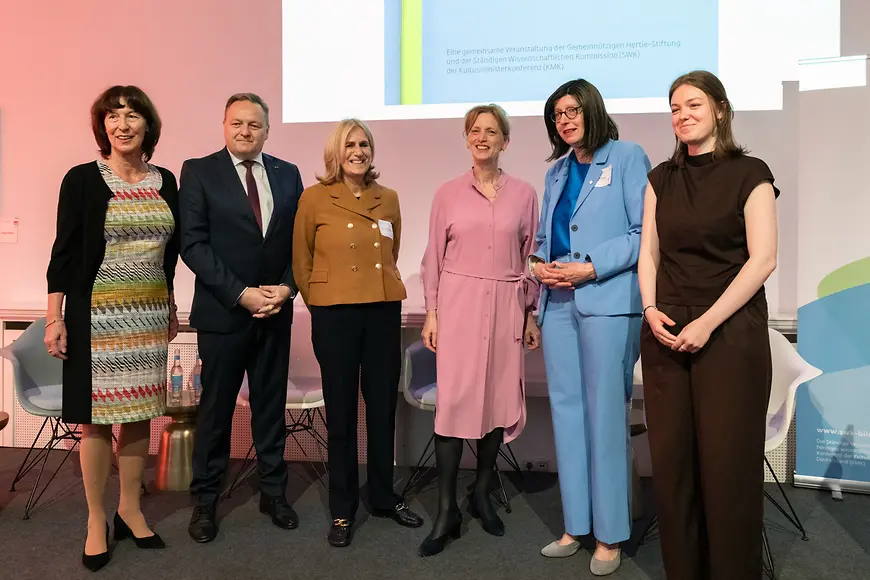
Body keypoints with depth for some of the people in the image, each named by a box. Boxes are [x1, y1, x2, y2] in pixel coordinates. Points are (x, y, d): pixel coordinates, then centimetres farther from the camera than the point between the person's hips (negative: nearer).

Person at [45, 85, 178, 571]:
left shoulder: (165, 181, 8)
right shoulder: (83, 179, -3)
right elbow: (64, 251, -4)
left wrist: (171, 307, 15)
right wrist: (55, 318, -8)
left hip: (149, 314, 4)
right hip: (97, 314, -3)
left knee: (140, 412, 10)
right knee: (96, 416, 2)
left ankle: (130, 510, 25)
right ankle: (97, 521, 18)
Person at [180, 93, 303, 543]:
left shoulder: (288, 174, 8)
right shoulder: (199, 171, -2)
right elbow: (193, 244, -9)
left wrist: (286, 287, -8)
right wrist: (240, 294, -15)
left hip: (276, 310, 3)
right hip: (223, 311, -3)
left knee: (271, 404, 12)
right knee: (216, 408, 8)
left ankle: (273, 492, 26)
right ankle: (205, 501, 24)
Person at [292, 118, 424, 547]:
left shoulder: (389, 199, 7)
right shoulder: (315, 198, -2)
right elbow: (301, 260, 5)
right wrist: (321, 302, 9)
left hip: (385, 312, 3)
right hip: (335, 315, -3)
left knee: (383, 408, 12)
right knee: (341, 413, 6)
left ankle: (383, 497, 30)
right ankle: (342, 509, 22)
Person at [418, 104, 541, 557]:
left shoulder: (524, 194, 6)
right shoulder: (448, 193, 5)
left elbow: (531, 257, 9)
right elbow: (434, 257, 5)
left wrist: (530, 313, 6)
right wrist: (431, 313, 0)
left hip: (506, 306, 1)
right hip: (458, 303, -1)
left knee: (499, 398, 6)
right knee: (453, 400, -4)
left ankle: (482, 495, 25)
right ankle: (446, 510, 5)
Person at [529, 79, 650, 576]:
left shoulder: (627, 157, 1)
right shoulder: (557, 171, 19)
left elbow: (645, 232, -7)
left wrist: (591, 268, -14)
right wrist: (541, 264, 2)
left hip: (608, 302, -6)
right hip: (558, 303, 6)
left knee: (605, 415, -2)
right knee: (567, 412, 8)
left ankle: (610, 536, 11)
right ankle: (576, 526, 20)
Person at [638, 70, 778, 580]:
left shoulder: (749, 174, -1)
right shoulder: (662, 179, 12)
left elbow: (763, 259, -7)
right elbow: (649, 252, 11)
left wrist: (708, 323, -14)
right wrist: (650, 309, -5)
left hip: (730, 332, -3)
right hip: (666, 333, 4)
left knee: (727, 460, 1)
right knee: (671, 457, 5)